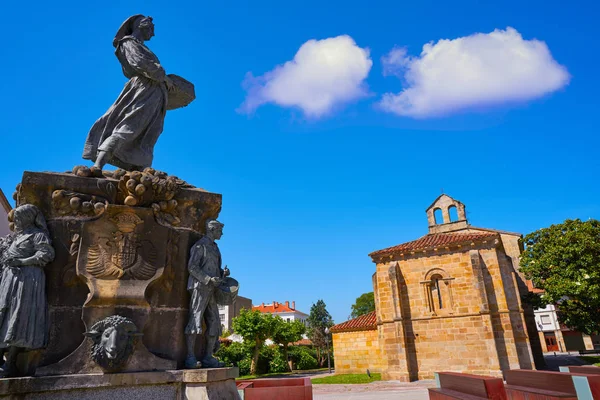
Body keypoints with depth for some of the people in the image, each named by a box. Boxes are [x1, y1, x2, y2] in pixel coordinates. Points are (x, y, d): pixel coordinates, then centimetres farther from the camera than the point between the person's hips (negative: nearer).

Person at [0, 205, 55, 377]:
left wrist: (22, 261, -16)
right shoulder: (18, 235, 25)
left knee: (17, 319, -12)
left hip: (27, 279, -9)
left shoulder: (37, 234, 0)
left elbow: (47, 253, -13)